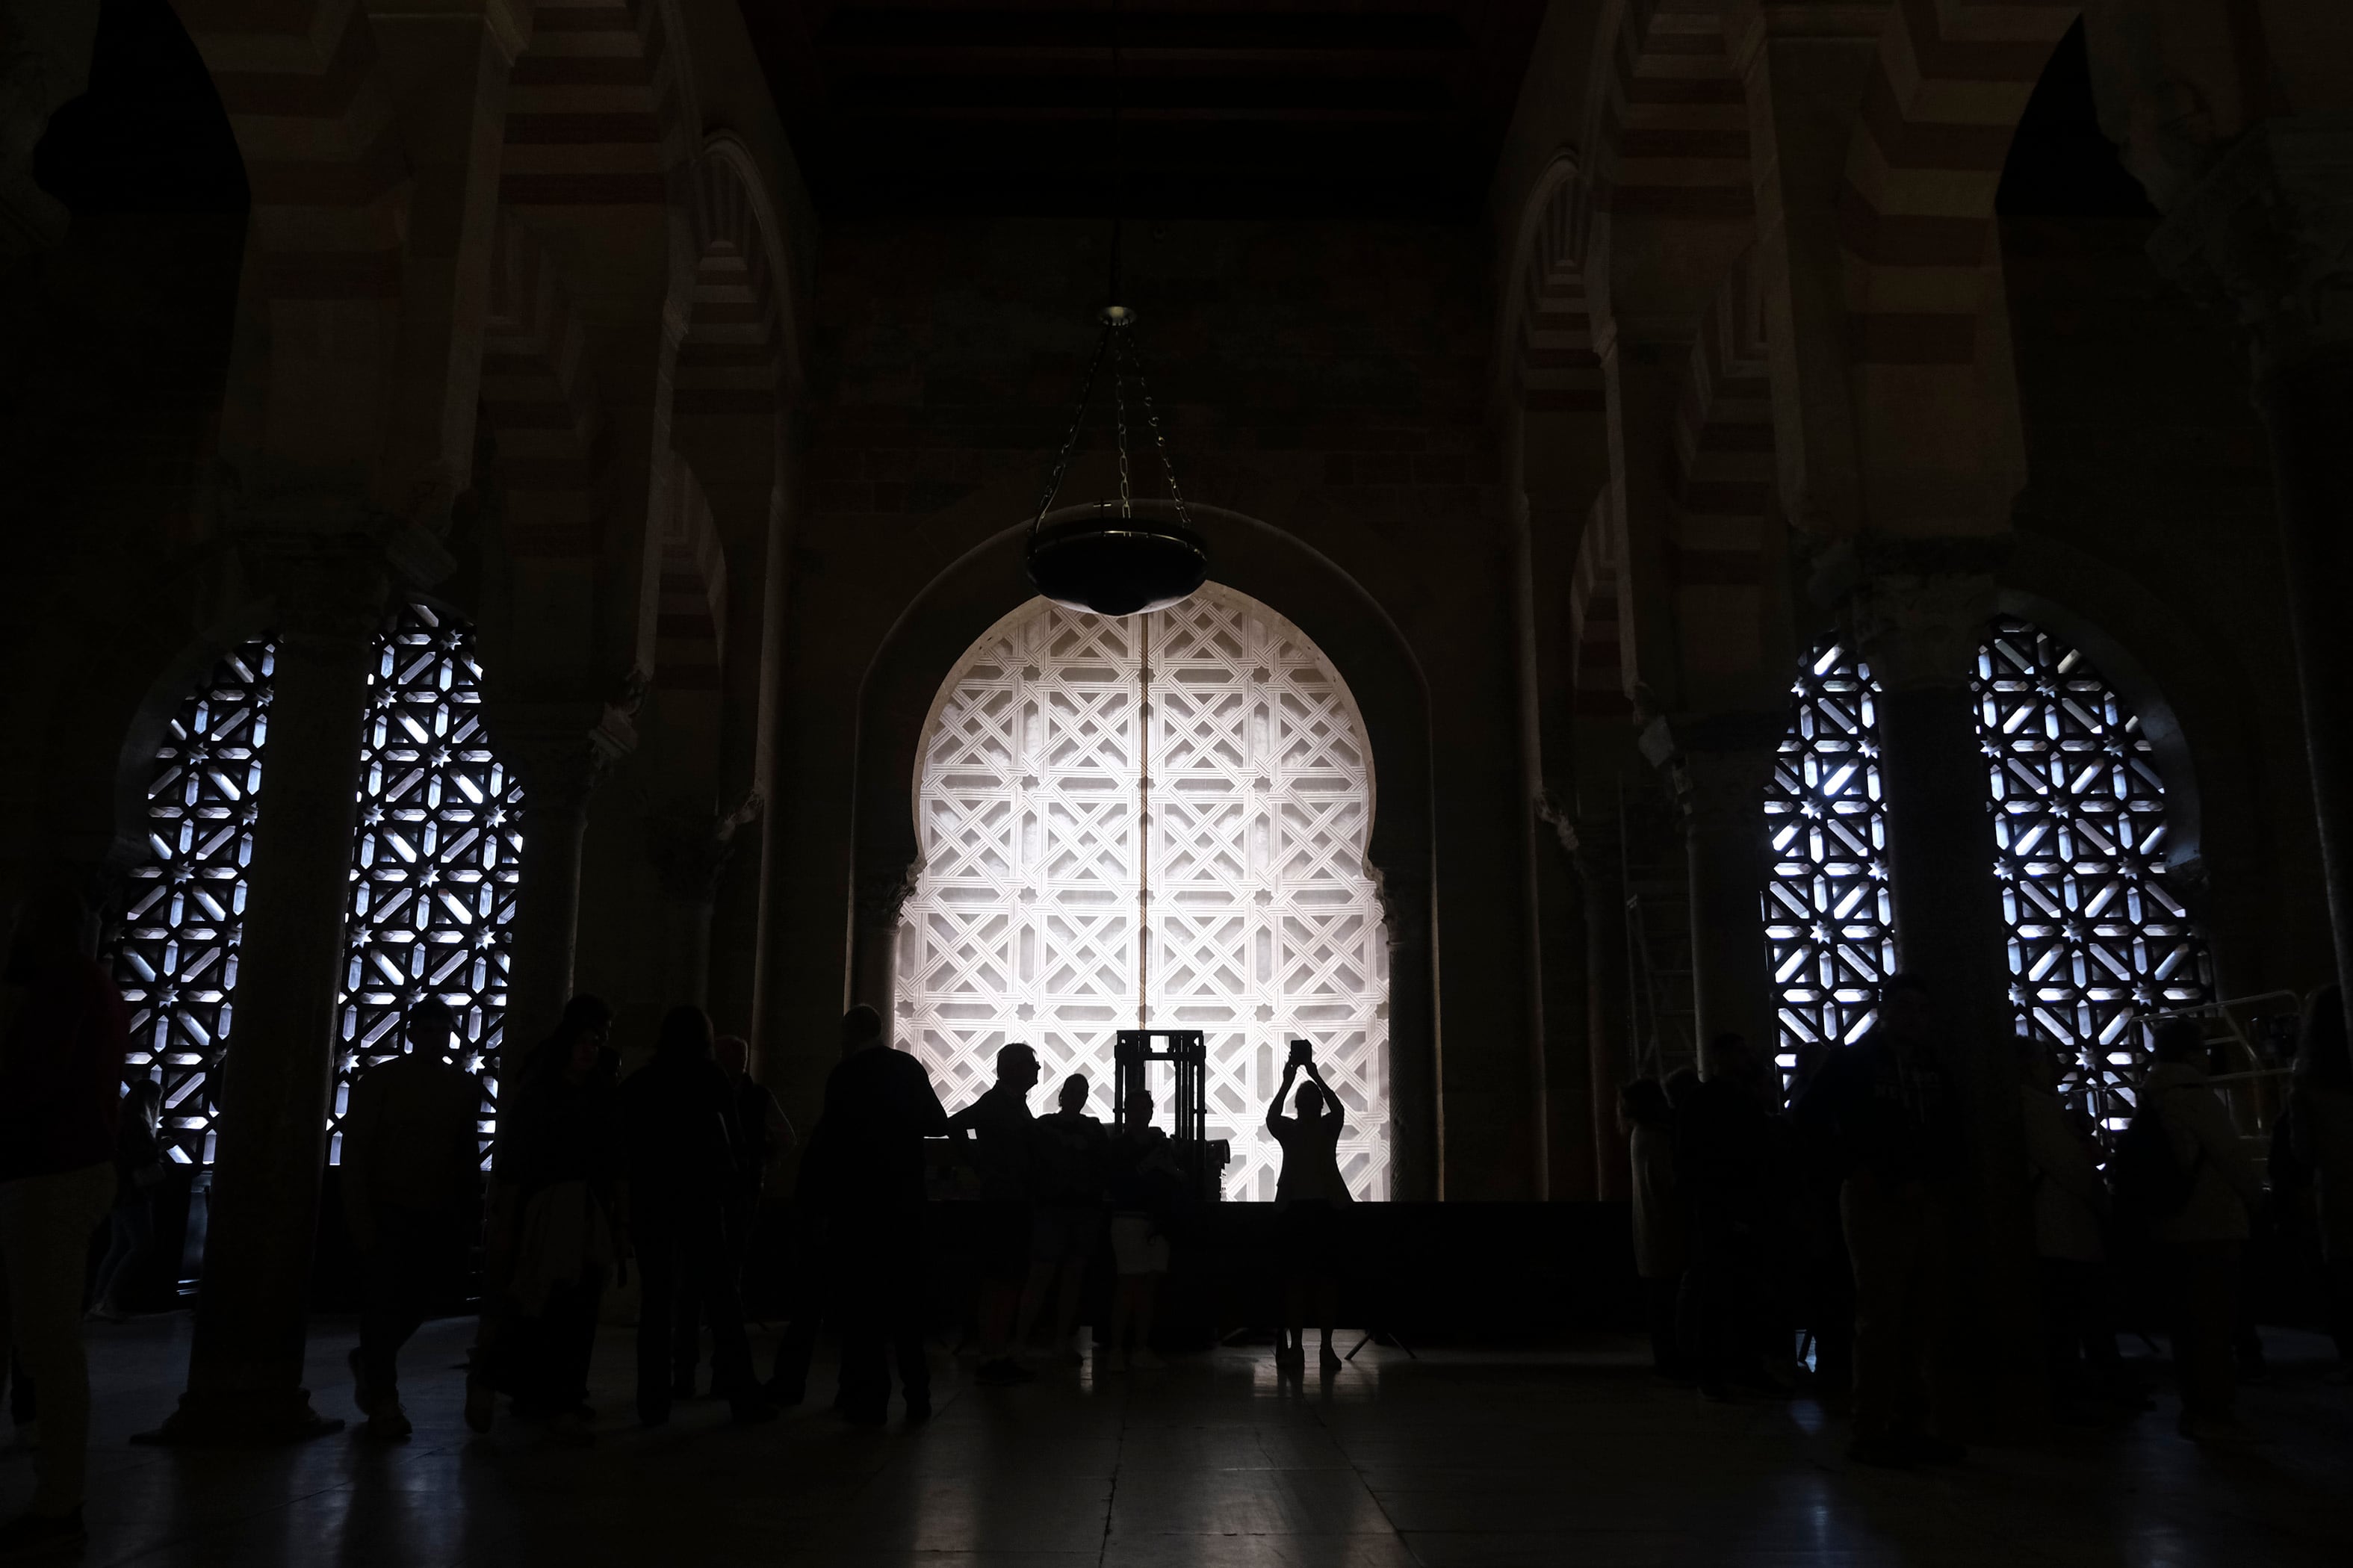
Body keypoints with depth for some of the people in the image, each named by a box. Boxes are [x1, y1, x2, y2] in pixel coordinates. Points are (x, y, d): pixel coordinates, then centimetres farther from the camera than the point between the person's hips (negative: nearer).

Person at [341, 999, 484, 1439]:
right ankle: (383, 1400, 11)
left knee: (439, 1284, 5)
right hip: (386, 1209, -4)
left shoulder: (465, 1086, 7)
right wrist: (359, 1216, -12)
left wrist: (471, 1211, 4)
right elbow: (355, 1149, -6)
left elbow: (468, 1154, 9)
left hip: (439, 1212, 4)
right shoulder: (381, 1080, -4)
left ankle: (370, 1359, 30)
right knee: (383, 1300, -2)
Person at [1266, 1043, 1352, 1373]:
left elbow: (1338, 1110, -15)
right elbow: (1271, 1117, -14)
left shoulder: (1329, 1126, 7)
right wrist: (1287, 1082, -19)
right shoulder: (1287, 1129, 7)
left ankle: (1327, 1346, 3)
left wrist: (1315, 1076, -18)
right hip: (1293, 1209, 0)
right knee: (1294, 1278, -3)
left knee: (1327, 1278, -2)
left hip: (1326, 1208, 0)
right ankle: (1295, 1346, 1)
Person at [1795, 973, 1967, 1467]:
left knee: (1926, 1321, 7)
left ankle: (1918, 1426, 16)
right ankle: (1871, 1433, -1)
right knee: (1880, 1320, -6)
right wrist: (1853, 1168, -9)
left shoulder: (1935, 1066, 14)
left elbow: (1953, 1128, 21)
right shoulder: (1852, 1061, -1)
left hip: (1930, 1204, 5)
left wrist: (1948, 1177, 5)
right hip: (1876, 1203, -5)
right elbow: (1809, 1116, -5)